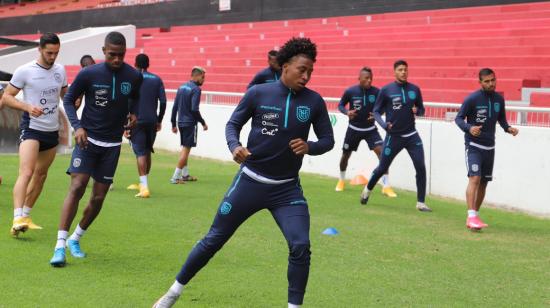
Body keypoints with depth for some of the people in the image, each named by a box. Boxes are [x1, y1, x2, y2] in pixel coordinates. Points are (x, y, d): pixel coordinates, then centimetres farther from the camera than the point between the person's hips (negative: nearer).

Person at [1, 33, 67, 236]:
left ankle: (26, 216, 27)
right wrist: (27, 107, -22)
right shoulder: (24, 71, -9)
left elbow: (65, 95, 22)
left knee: (41, 175, 13)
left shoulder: (60, 70, 8)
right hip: (31, 128, -6)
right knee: (26, 172, -21)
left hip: (52, 130, 7)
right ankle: (17, 219, -30)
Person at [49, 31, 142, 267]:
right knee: (77, 188, -17)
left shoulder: (134, 77, -3)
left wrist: (133, 113, 1)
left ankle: (75, 239, 26)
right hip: (88, 139, -3)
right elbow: (69, 100, 0)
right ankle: (60, 246, -15)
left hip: (112, 144, 3)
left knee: (98, 198, 5)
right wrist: (77, 126, -14)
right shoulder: (88, 74, -12)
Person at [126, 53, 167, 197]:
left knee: (140, 153, -6)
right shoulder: (157, 80, 8)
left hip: (136, 121, -4)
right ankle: (142, 184, 28)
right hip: (152, 121, 4)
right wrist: (159, 121, 13)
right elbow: (163, 101, 4)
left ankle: (144, 187, -18)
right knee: (147, 152, 17)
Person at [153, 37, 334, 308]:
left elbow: (328, 140, 2)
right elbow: (233, 124, 2)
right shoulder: (258, 93, -9)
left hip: (287, 189, 1)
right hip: (250, 181, -1)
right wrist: (235, 147, -18)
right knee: (213, 240, 8)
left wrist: (309, 147, -19)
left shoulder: (314, 102, -5)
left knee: (300, 247, -15)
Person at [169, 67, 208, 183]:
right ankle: (176, 177, -7)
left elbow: (175, 107, 12)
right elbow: (194, 109, -20)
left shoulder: (182, 87, 12)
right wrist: (203, 123, -10)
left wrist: (173, 124, 17)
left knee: (184, 148, 18)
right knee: (186, 149, -4)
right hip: (190, 123, -8)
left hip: (181, 122, 8)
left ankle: (185, 174, 25)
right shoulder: (195, 89, -13)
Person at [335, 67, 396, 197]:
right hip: (354, 129, 0)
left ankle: (386, 186, -12)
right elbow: (340, 105, 1)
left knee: (382, 153, -18)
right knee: (345, 155, 12)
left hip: (370, 129, 0)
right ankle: (341, 180, 41)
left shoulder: (376, 92, -12)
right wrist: (347, 112, -20)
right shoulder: (350, 91, -14)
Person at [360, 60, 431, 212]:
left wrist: (417, 111, -9)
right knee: (382, 168, 8)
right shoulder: (386, 90, -4)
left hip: (412, 136, 2)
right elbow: (376, 112, 0)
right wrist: (384, 124, -17)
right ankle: (367, 189, 36)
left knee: (421, 168, -9)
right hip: (393, 136, -2)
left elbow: (422, 110, 14)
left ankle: (421, 202, 0)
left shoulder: (414, 89, 4)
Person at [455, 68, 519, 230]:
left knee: (484, 182, 10)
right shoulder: (472, 99, -12)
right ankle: (471, 217, -27)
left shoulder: (499, 99, 5)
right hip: (473, 145, -6)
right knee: (474, 178, -21)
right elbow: (458, 118, -10)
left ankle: (475, 216, 23)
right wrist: (469, 128, -29)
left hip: (489, 147, 6)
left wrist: (508, 128, -3)